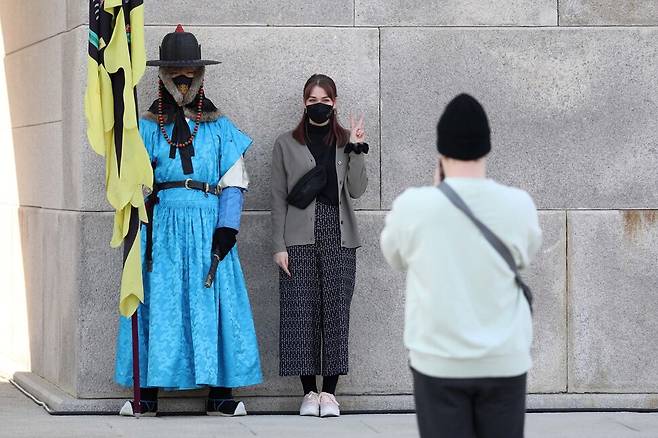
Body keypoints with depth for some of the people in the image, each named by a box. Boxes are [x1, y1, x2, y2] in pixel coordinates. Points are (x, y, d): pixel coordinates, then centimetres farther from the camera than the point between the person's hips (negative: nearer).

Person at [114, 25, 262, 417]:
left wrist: (226, 231, -7)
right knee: (157, 303, -2)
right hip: (161, 227, 1)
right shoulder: (147, 128, 12)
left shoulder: (220, 129, 10)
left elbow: (234, 184, 5)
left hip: (208, 227, 0)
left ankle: (220, 393, 0)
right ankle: (148, 392, 3)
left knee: (214, 305, -3)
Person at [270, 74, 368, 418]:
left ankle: (329, 392, 1)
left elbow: (357, 189, 0)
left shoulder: (345, 143, 12)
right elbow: (278, 198, 5)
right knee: (301, 312, -4)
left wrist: (356, 150, -10)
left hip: (339, 240, 1)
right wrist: (279, 246, -2)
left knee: (336, 312, -2)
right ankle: (309, 392, 2)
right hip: (300, 241, -1)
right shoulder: (286, 145, 8)